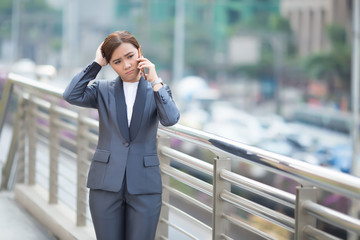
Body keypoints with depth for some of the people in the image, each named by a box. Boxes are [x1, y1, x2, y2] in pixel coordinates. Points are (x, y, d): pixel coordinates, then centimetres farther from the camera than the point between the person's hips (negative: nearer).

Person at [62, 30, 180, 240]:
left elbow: (171, 119, -12)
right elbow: (71, 96, -12)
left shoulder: (157, 90, 7)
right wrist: (97, 64, -7)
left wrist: (155, 81, -12)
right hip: (106, 183, 0)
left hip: (144, 185, 0)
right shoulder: (103, 90, 7)